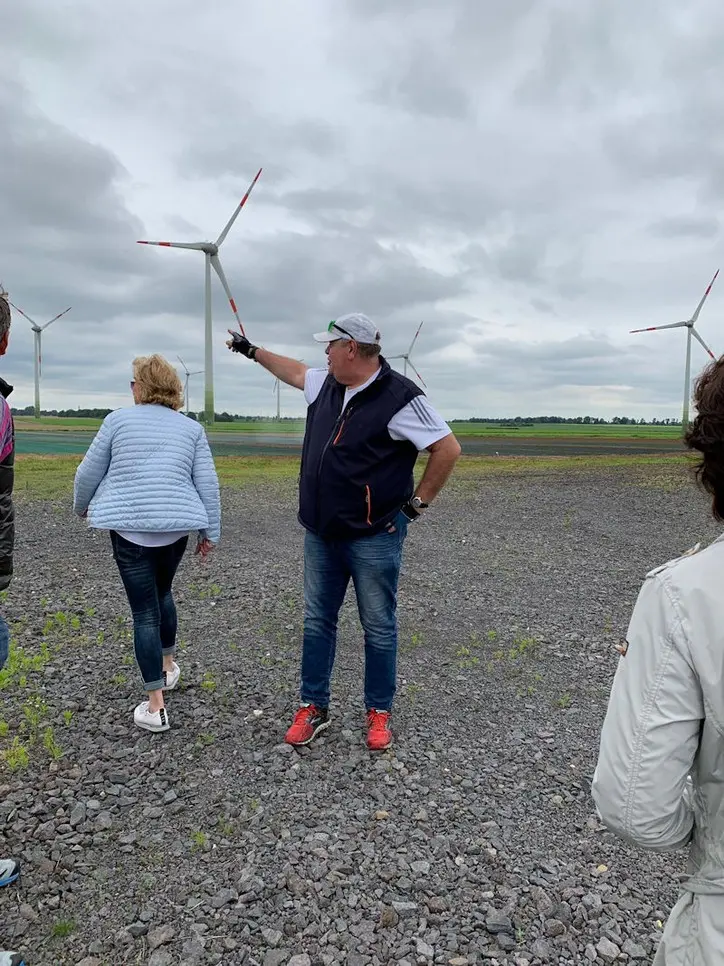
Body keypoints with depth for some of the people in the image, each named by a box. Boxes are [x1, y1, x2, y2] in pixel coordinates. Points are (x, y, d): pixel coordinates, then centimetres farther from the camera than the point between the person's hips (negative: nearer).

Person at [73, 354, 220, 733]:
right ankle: (168, 665, 39)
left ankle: (155, 706, 4)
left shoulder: (118, 419, 1)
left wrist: (82, 505, 23)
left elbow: (89, 472, 5)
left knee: (144, 611, 2)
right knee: (162, 592, 27)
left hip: (130, 527, -3)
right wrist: (210, 531, 9)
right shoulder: (191, 428, 6)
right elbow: (207, 483, 2)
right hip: (176, 526, 3)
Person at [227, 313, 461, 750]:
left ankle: (379, 713, 25)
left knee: (379, 627, 7)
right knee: (317, 621, 14)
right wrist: (252, 350, 35)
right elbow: (296, 371, 28)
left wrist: (418, 502, -10)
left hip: (374, 537, -7)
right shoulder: (327, 384, 6)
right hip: (322, 532, 7)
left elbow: (449, 448, -15)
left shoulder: (400, 397, -16)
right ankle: (314, 707, 29)